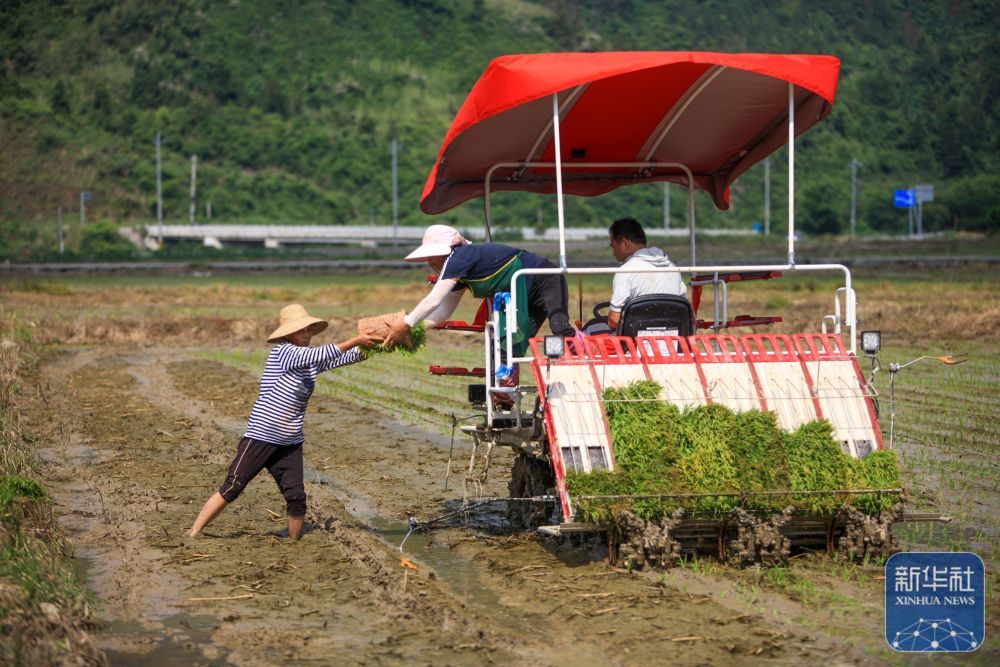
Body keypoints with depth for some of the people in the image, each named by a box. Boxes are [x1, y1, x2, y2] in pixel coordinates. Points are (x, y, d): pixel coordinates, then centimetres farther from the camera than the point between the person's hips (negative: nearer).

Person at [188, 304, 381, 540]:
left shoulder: (312, 361, 10)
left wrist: (368, 347, -17)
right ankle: (193, 534, 5)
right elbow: (320, 355, -25)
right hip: (260, 438, -6)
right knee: (230, 489, -3)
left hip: (290, 444, 6)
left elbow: (343, 358, 1)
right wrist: (356, 340, -26)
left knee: (297, 498, -2)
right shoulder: (283, 352, -12)